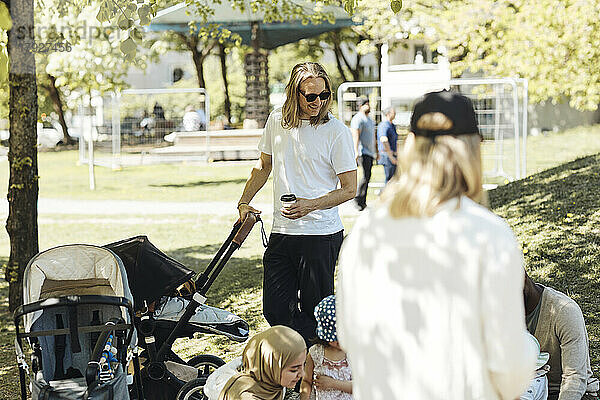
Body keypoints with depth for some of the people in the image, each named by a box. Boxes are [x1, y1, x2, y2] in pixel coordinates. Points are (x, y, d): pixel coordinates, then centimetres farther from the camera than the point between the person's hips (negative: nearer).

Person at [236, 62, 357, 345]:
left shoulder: (336, 131, -8)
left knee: (314, 313, -1)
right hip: (281, 233, 5)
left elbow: (349, 189, -6)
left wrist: (310, 205, -18)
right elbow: (264, 166, 23)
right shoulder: (277, 121, 7)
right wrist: (244, 202, 12)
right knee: (275, 311, 6)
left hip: (321, 235, -5)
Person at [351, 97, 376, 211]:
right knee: (366, 176, -16)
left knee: (367, 177, 8)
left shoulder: (369, 119, 21)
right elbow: (356, 136, -18)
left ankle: (363, 202, 11)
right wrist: (356, 151, -28)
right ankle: (358, 199, -12)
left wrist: (376, 152, 29)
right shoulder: (358, 119, -9)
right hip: (363, 152, -9)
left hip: (370, 152, 9)